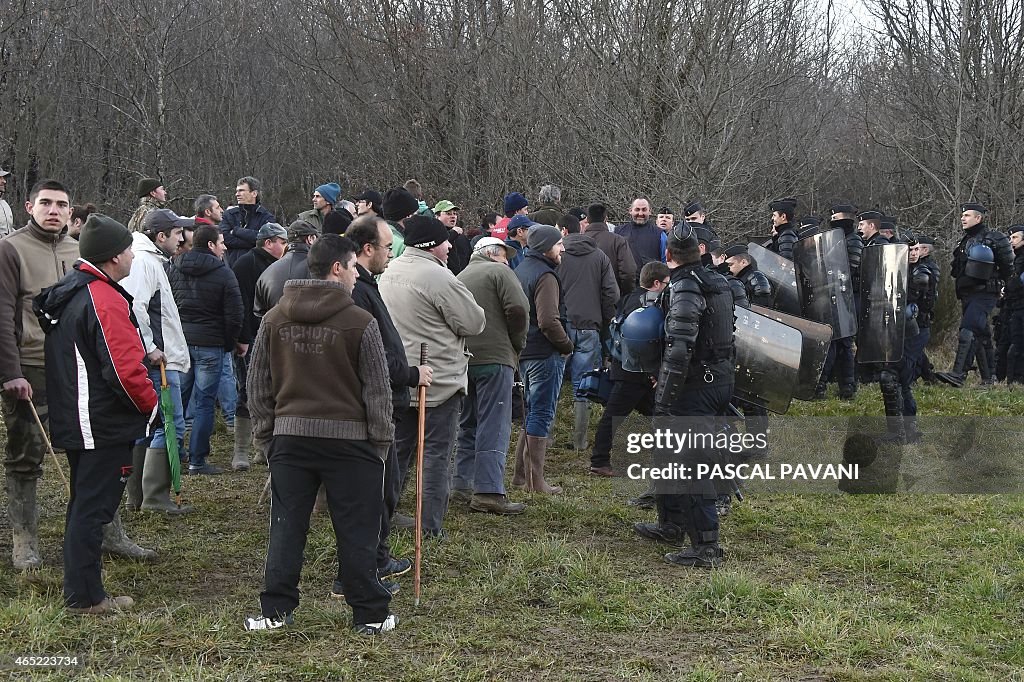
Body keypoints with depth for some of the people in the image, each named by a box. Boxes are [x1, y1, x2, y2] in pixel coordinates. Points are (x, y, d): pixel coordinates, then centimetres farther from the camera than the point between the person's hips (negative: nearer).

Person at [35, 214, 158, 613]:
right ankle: (85, 597, 2)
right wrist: (151, 404, -8)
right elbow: (125, 369, -24)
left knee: (84, 504, 19)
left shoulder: (67, 292, 11)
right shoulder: (105, 300, -20)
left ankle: (81, 587, 30)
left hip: (72, 421, 10)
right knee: (93, 508, -3)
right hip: (105, 426, -10)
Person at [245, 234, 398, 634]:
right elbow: (377, 389, -6)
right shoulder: (361, 323, -9)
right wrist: (381, 439, 3)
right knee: (356, 530, 4)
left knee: (287, 527, 10)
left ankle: (275, 610, 12)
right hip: (348, 437, -3)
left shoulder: (274, 319, 4)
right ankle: (369, 615, 11)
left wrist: (265, 428, 17)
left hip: (290, 435, 4)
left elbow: (258, 382, 9)